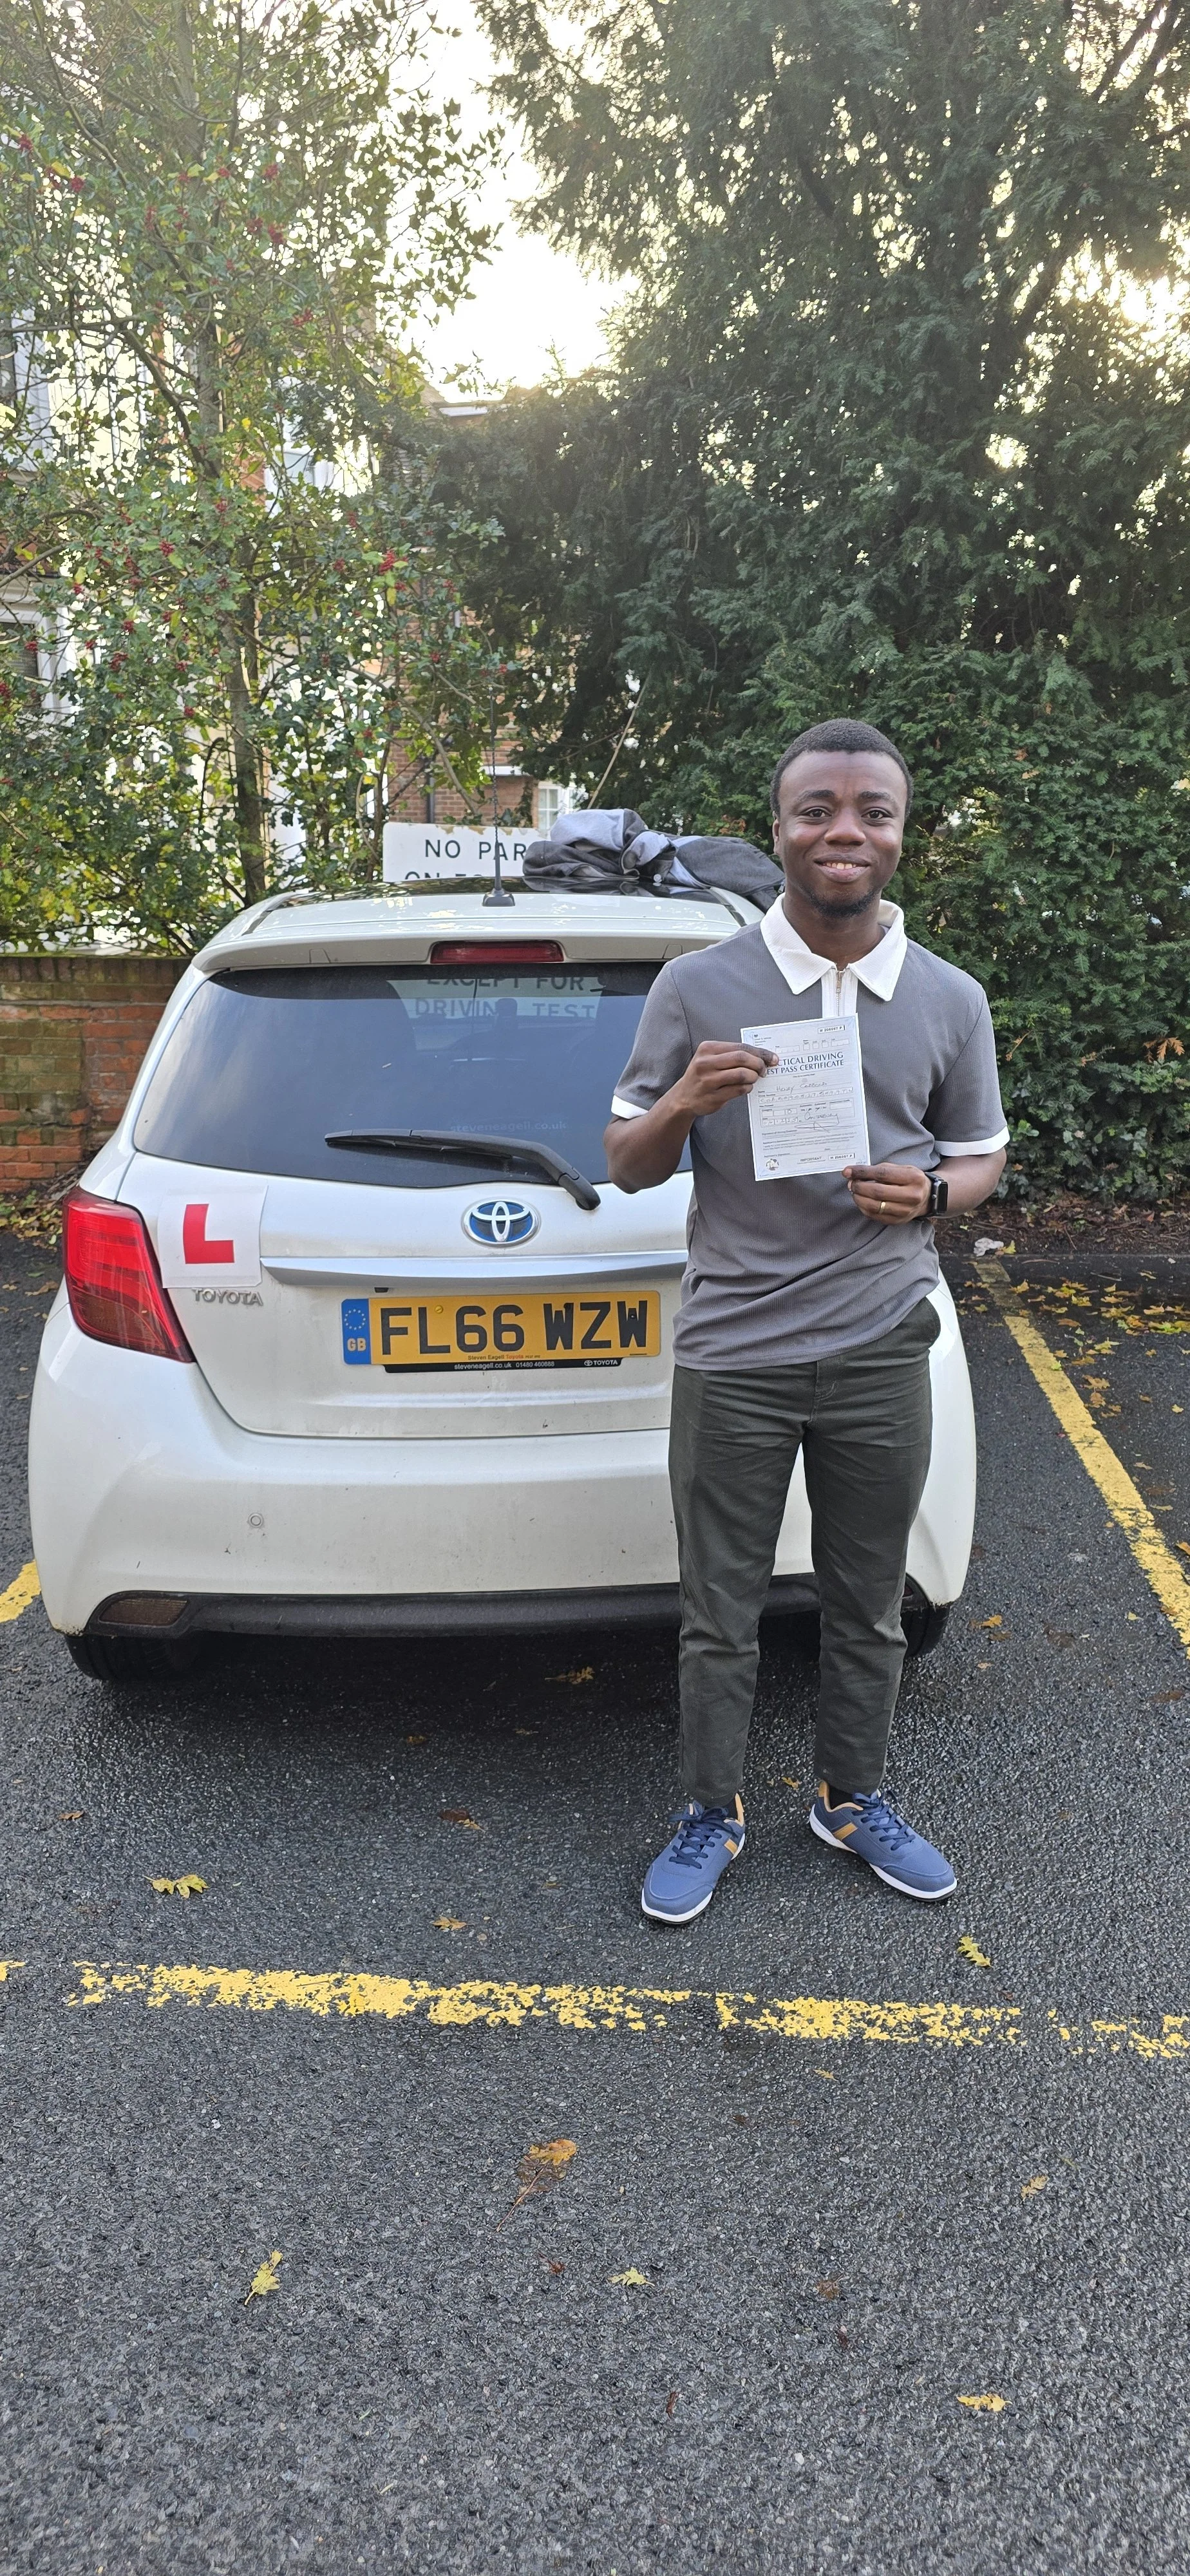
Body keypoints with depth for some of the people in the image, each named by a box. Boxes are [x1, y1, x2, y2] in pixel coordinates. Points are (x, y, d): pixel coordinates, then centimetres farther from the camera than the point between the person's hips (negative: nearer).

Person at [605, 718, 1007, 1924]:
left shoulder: (950, 1001, 1)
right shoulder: (697, 987, -4)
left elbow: (983, 1159, 12)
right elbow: (625, 1165, 2)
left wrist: (927, 1191, -12)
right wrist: (683, 1104, -20)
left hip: (880, 1355, 2)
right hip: (731, 1358, -2)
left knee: (867, 1608, 17)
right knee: (719, 1617, 10)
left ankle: (853, 1797, 39)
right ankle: (711, 1814, 32)